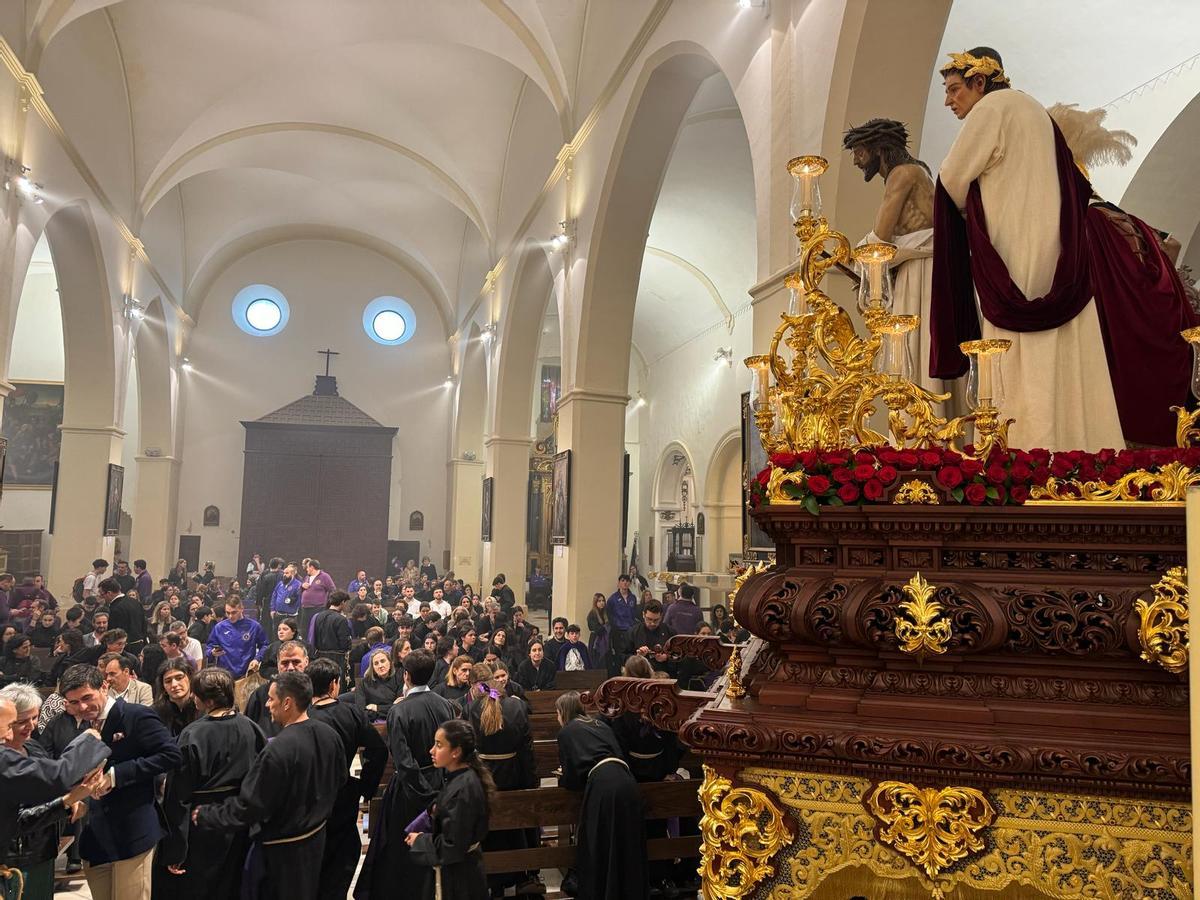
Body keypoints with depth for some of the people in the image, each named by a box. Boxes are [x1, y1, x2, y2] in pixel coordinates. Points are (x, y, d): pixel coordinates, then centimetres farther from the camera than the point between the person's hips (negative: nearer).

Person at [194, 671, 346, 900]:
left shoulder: (278, 750, -31)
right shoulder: (330, 735, -9)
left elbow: (248, 805, -23)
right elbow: (339, 780, 7)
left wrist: (205, 815, -9)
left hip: (284, 847, -6)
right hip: (317, 836, 7)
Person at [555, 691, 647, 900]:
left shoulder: (566, 732, 11)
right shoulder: (600, 725, 27)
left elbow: (571, 778, 7)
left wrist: (561, 779, 32)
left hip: (602, 786, -6)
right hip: (625, 780, 6)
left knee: (599, 851, 5)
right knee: (627, 847, 16)